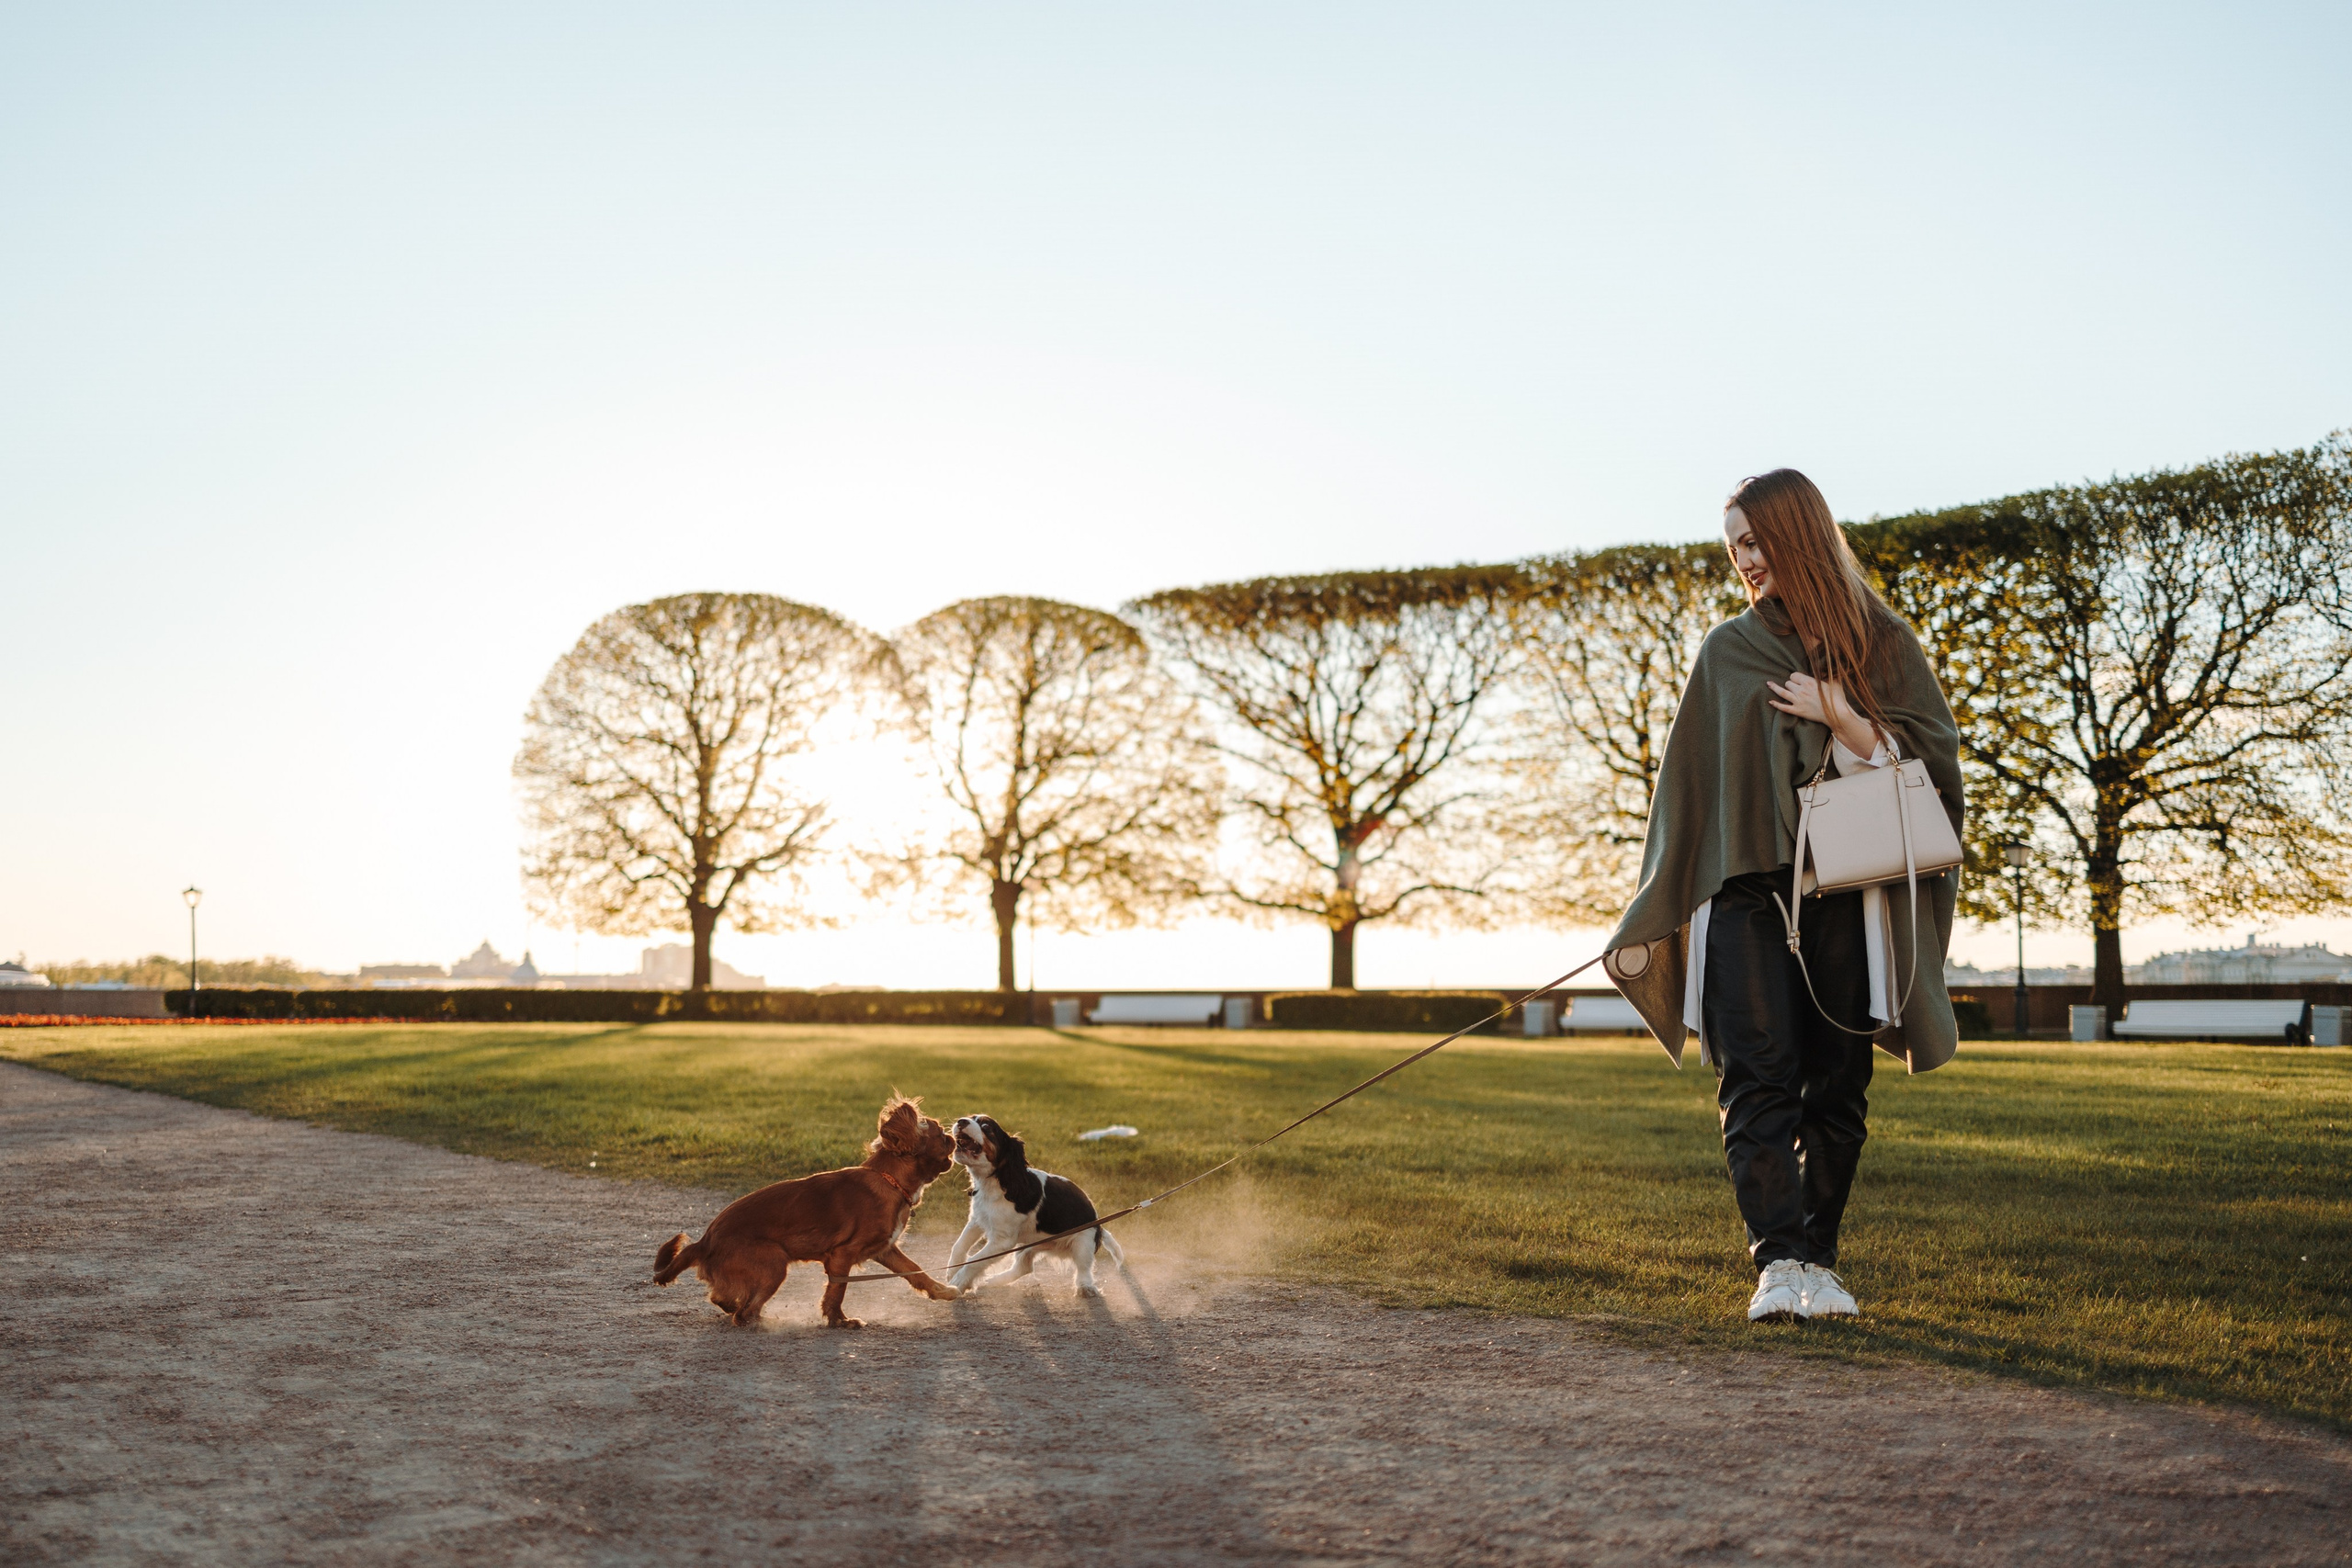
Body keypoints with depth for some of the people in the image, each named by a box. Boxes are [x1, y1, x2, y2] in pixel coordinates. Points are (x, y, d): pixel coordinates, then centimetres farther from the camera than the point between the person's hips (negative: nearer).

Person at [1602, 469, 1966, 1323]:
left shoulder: (1880, 642, 9)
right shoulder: (1727, 650, 14)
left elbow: (1933, 756, 4)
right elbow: (1686, 780, 15)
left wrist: (1844, 724, -13)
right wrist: (1649, 917, 11)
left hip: (1845, 892, -1)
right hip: (1742, 891, 1)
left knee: (1838, 1086, -1)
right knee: (1756, 1080, -11)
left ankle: (1819, 1262, 9)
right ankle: (1778, 1261, -15)